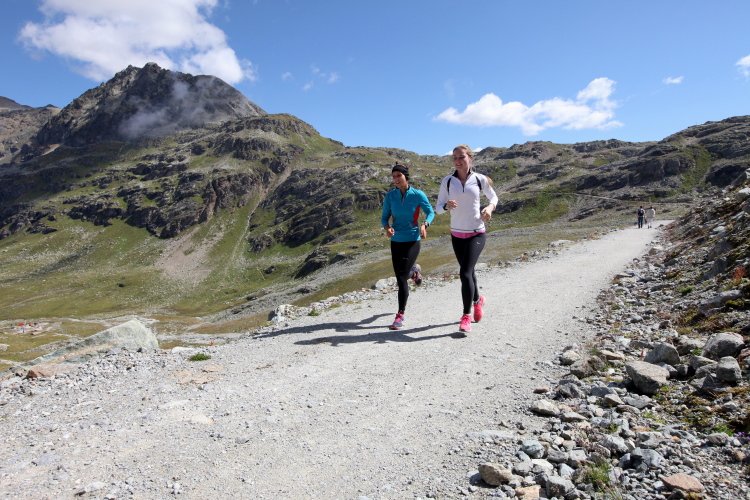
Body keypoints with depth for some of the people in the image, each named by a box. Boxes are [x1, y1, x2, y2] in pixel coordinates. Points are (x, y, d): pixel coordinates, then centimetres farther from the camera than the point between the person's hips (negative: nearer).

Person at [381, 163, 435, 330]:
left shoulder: (418, 195, -8)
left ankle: (400, 315, -1)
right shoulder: (390, 196, -1)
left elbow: (430, 212, 4)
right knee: (400, 278, 13)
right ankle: (414, 270, 51)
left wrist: (424, 225, -16)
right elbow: (384, 217, 4)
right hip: (396, 241, 4)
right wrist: (387, 228, -18)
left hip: (412, 241, -4)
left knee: (402, 277, -12)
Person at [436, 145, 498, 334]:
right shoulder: (447, 181, -1)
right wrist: (447, 206, -22)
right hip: (456, 234, 3)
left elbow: (493, 197, 12)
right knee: (467, 272, 16)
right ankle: (477, 300, 44)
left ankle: (466, 315, -4)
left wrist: (490, 207, -9)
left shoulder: (480, 179, -4)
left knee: (465, 272, -16)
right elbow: (438, 208, 0)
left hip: (476, 233, -3)